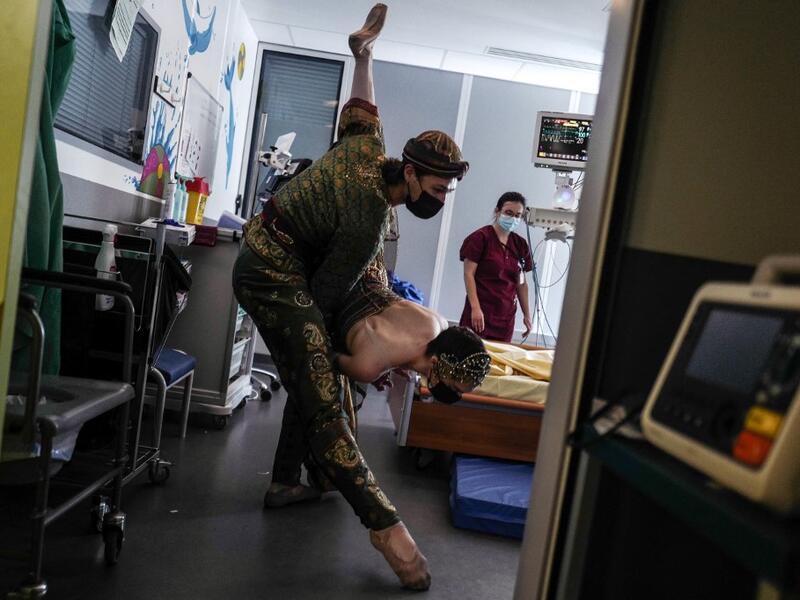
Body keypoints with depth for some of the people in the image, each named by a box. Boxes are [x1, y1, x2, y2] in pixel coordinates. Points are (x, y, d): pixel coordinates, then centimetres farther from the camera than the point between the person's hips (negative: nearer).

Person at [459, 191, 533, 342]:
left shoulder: (520, 245, 12)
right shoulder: (481, 237, -4)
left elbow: (521, 283, 17)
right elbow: (469, 274, -8)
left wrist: (527, 314, 15)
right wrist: (475, 308, -17)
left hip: (506, 316, 5)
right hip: (480, 311, -5)